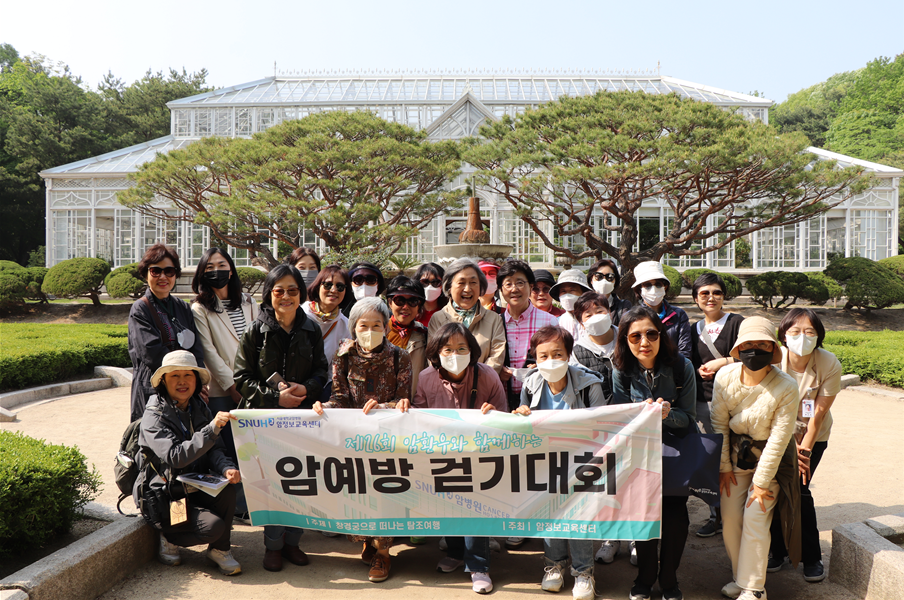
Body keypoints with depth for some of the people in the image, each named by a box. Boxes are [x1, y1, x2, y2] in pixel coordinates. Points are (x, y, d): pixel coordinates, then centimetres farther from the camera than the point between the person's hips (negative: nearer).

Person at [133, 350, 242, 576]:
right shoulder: (154, 416, -16)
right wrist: (212, 428, -39)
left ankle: (220, 549, -5)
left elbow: (214, 450, 0)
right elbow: (175, 457, -30)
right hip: (163, 497, -5)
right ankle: (169, 538, 6)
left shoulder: (200, 409, 4)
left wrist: (227, 468, -24)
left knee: (227, 487, -26)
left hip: (195, 487, 5)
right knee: (214, 526, -25)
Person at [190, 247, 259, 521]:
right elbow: (209, 352, -5)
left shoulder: (248, 302, 14)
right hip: (221, 391, -3)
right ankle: (236, 505, 12)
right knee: (229, 449, -1)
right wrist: (233, 386, -10)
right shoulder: (199, 309, 0)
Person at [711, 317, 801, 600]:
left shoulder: (786, 387, -24)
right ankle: (739, 576, 25)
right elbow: (719, 424, -5)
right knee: (729, 519, 2)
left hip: (771, 458, -3)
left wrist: (761, 482, -13)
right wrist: (724, 466, -1)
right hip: (735, 454, 3)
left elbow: (778, 439, -18)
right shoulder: (725, 377, -15)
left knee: (754, 520, -8)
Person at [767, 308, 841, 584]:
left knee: (797, 488, -10)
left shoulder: (829, 365, -22)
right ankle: (777, 550, 18)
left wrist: (804, 451, -12)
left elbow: (818, 413, -15)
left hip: (813, 436, -1)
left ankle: (811, 557, 11)